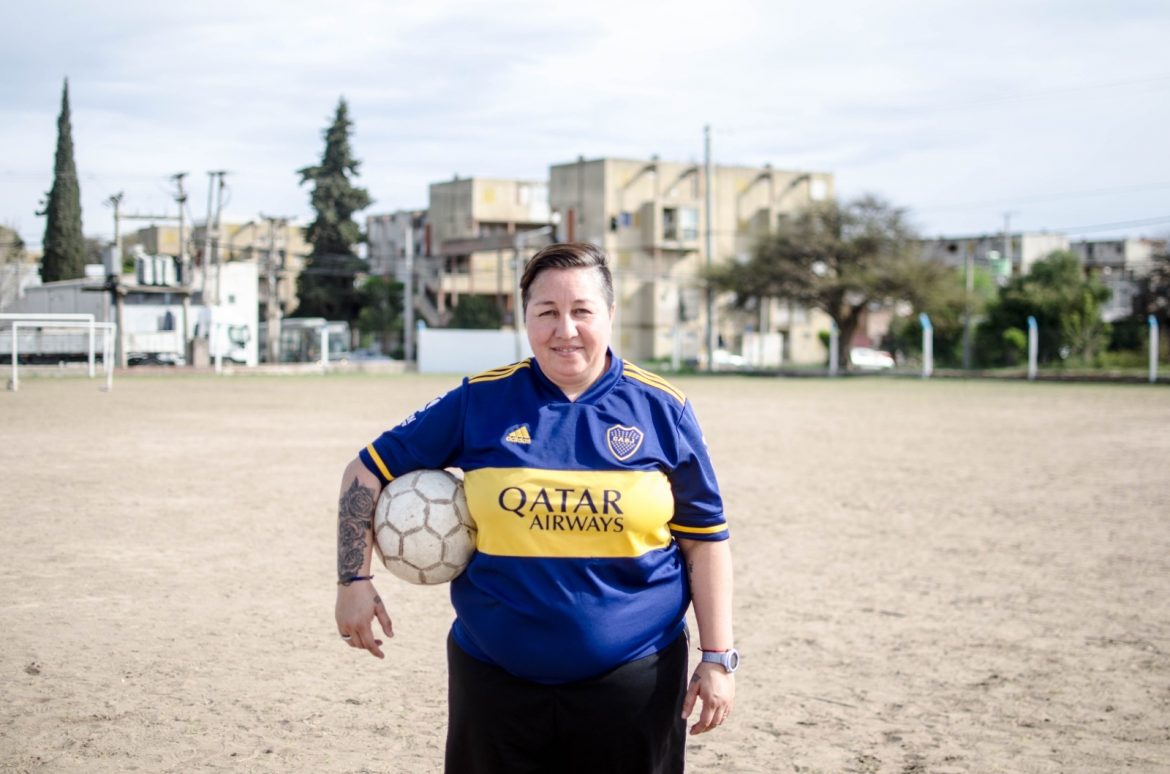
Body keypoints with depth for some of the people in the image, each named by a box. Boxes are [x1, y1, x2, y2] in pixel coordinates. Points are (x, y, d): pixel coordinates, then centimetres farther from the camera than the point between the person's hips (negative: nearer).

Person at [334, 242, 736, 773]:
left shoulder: (662, 409, 0)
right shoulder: (479, 402, -1)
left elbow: (704, 539, 3)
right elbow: (367, 473, 7)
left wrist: (718, 659, -1)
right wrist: (353, 581, 2)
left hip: (633, 683, 0)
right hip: (495, 679, 1)